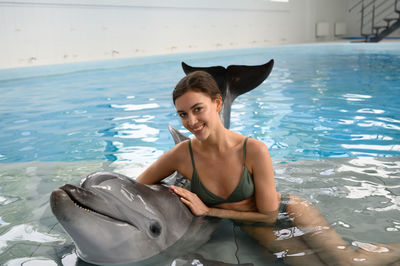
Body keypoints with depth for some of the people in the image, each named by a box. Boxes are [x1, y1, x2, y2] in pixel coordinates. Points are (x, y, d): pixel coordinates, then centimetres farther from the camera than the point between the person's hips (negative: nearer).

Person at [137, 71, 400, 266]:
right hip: (255, 229, 2)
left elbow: (269, 214, -17)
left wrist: (208, 210, -18)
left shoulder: (255, 151, -27)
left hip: (289, 211, -2)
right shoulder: (182, 155, -20)